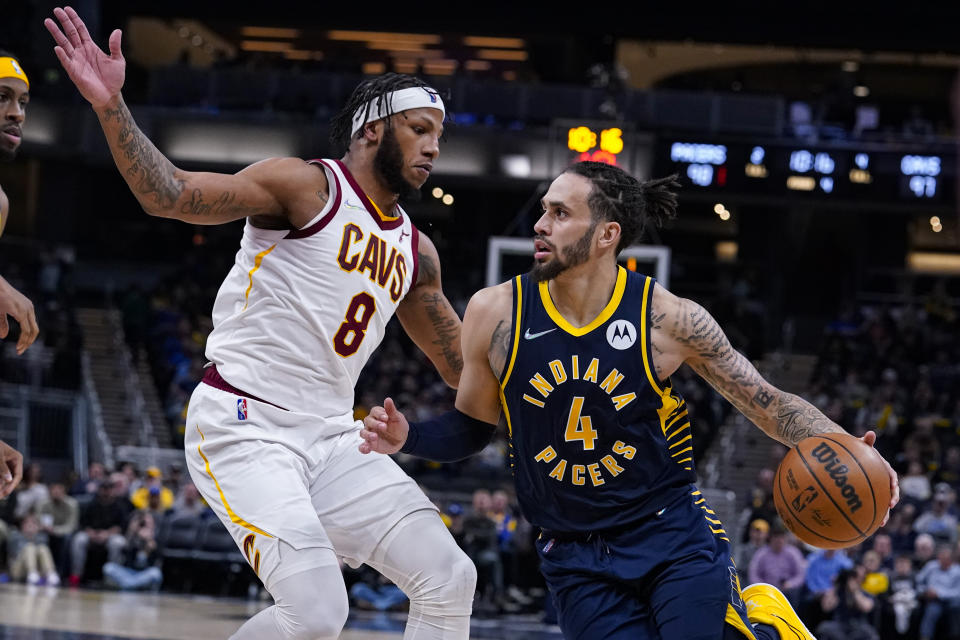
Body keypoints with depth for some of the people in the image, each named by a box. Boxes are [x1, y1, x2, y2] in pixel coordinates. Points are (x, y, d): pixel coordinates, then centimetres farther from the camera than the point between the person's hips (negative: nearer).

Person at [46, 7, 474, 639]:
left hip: (331, 437, 8)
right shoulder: (307, 186, -5)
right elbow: (170, 195, -17)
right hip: (244, 426, -8)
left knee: (450, 579, 1)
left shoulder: (416, 252, 16)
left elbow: (465, 365, 28)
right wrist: (112, 107, -31)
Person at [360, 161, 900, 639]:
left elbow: (769, 403, -3)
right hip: (577, 559, 2)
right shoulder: (496, 313, -5)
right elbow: (473, 427, 9)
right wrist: (407, 436, -10)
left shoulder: (668, 319, -10)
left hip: (674, 536, -2)